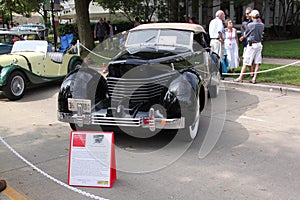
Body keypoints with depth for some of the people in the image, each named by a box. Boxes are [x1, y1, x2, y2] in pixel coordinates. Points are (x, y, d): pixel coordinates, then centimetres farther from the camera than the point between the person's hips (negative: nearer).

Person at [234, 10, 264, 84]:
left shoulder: (250, 25, -12)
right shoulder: (262, 25, 3)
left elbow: (245, 35, 0)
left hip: (252, 44, -5)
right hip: (259, 44, 5)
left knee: (246, 62, 2)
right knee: (257, 63, 5)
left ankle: (240, 77, 8)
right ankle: (254, 78, 4)